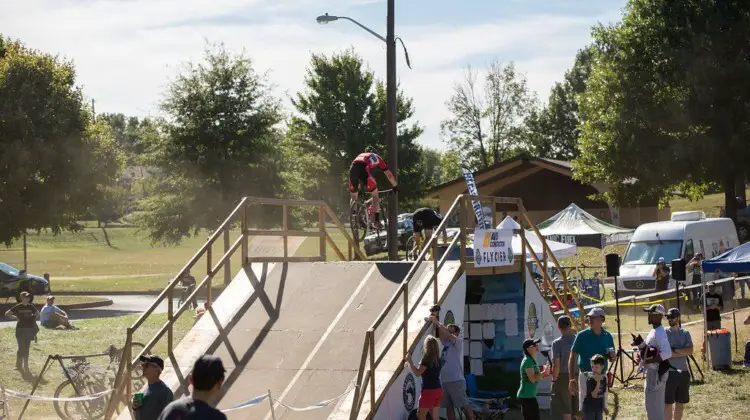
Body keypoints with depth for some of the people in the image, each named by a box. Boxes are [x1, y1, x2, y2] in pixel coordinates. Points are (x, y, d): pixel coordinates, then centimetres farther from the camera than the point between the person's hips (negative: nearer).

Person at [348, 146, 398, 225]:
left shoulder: (360, 155, 42)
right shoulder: (377, 157, 33)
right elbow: (388, 174, 37)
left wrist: (358, 188, 58)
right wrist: (395, 186, 50)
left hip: (352, 168, 3)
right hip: (364, 169, -3)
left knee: (354, 197, 22)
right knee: (375, 195, 12)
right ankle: (377, 221, 7)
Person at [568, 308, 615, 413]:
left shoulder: (607, 336, 5)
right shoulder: (582, 336, -6)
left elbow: (611, 359, 15)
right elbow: (572, 357, -6)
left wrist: (612, 355, -10)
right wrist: (571, 379, -13)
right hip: (585, 376, -4)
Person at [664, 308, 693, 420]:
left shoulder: (685, 333, 7)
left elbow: (690, 351, -7)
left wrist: (674, 350, -15)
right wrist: (682, 352, -13)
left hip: (684, 372, 4)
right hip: (669, 372, -4)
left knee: (680, 403, 13)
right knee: (668, 403, -6)